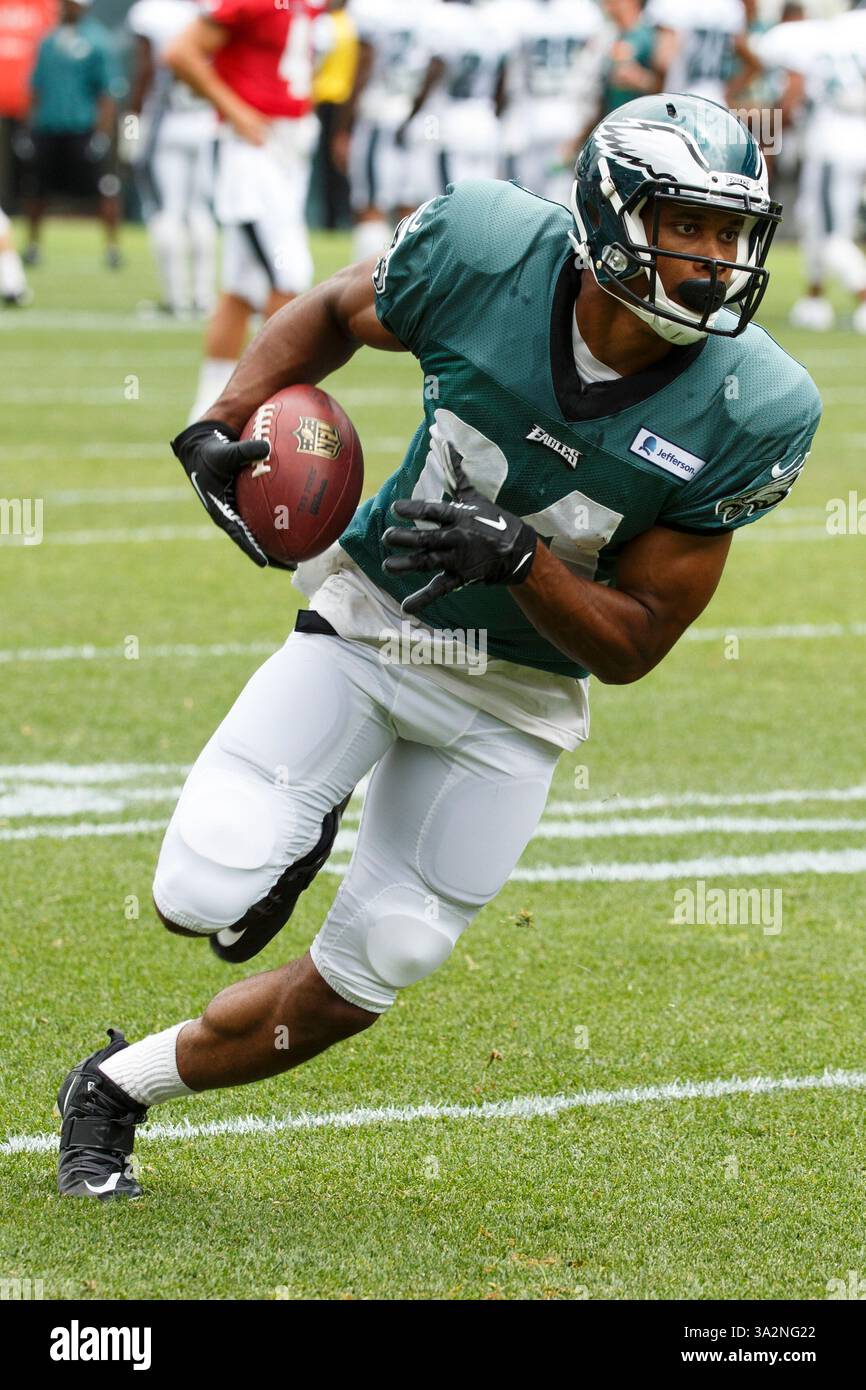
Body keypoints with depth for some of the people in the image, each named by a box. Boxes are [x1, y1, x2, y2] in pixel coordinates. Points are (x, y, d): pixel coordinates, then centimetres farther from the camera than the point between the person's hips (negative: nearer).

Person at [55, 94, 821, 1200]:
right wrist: (223, 423, -12)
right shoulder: (490, 252, -20)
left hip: (513, 701, 1)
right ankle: (299, 830, 19)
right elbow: (333, 314, 4)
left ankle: (118, 1086, 28)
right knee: (202, 897, -16)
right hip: (370, 622, -1)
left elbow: (632, 647, -13)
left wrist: (519, 555, -31)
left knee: (352, 989, 4)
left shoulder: (749, 415, -20)